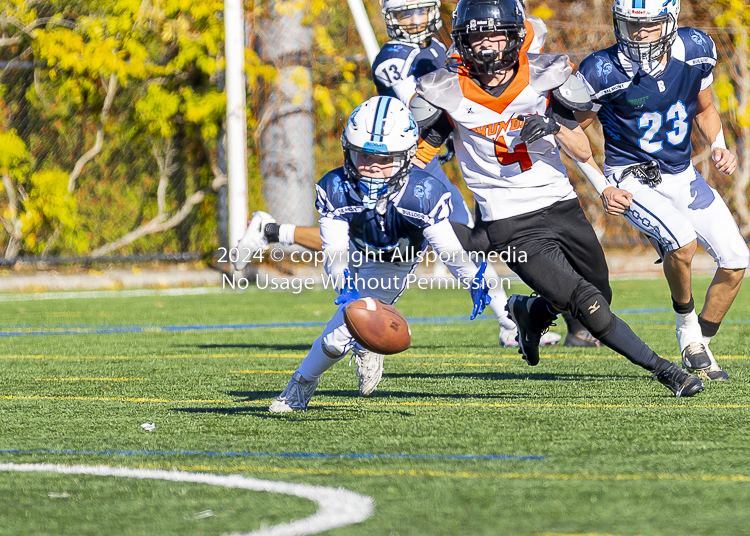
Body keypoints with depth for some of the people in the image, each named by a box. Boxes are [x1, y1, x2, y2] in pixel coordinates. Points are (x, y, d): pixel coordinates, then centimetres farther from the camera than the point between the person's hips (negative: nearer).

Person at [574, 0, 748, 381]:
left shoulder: (696, 51, -9)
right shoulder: (605, 72, -22)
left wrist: (718, 148, -7)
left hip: (683, 177, 5)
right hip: (634, 181, -5)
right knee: (682, 241, -30)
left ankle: (700, 345, 19)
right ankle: (686, 322, -2)